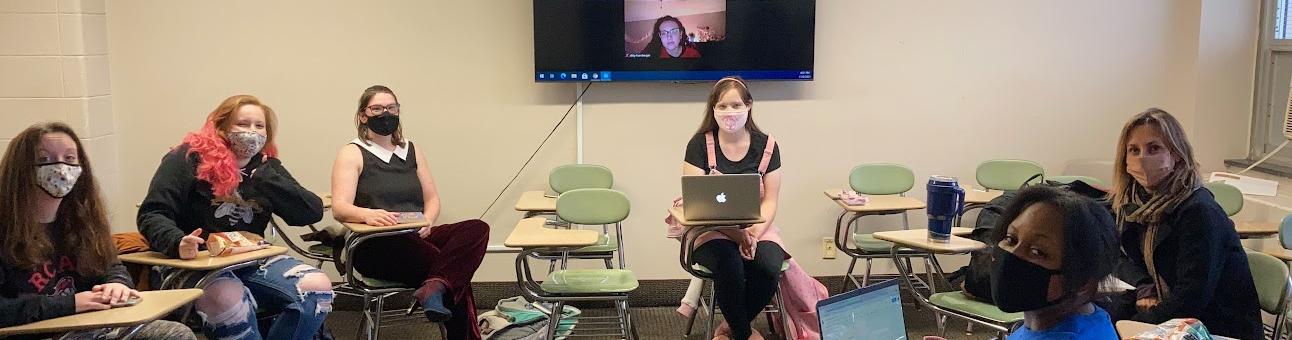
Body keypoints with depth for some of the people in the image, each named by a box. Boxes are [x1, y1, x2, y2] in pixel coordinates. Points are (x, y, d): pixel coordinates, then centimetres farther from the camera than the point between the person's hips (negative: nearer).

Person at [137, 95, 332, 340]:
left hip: (252, 260, 5)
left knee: (318, 288, -20)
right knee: (230, 301, -38)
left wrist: (265, 180, -8)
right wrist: (178, 243, -30)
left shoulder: (267, 167, 11)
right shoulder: (190, 159, -2)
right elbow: (153, 214, -9)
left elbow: (313, 212, 1)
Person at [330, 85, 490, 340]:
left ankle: (434, 288, -41)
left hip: (418, 238, 5)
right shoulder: (352, 154, 4)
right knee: (455, 275, -30)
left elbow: (432, 199, 17)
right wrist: (368, 214, -34)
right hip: (377, 246, -5)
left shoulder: (412, 151, 21)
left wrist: (427, 221, -8)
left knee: (477, 229, -27)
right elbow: (340, 208, -10)